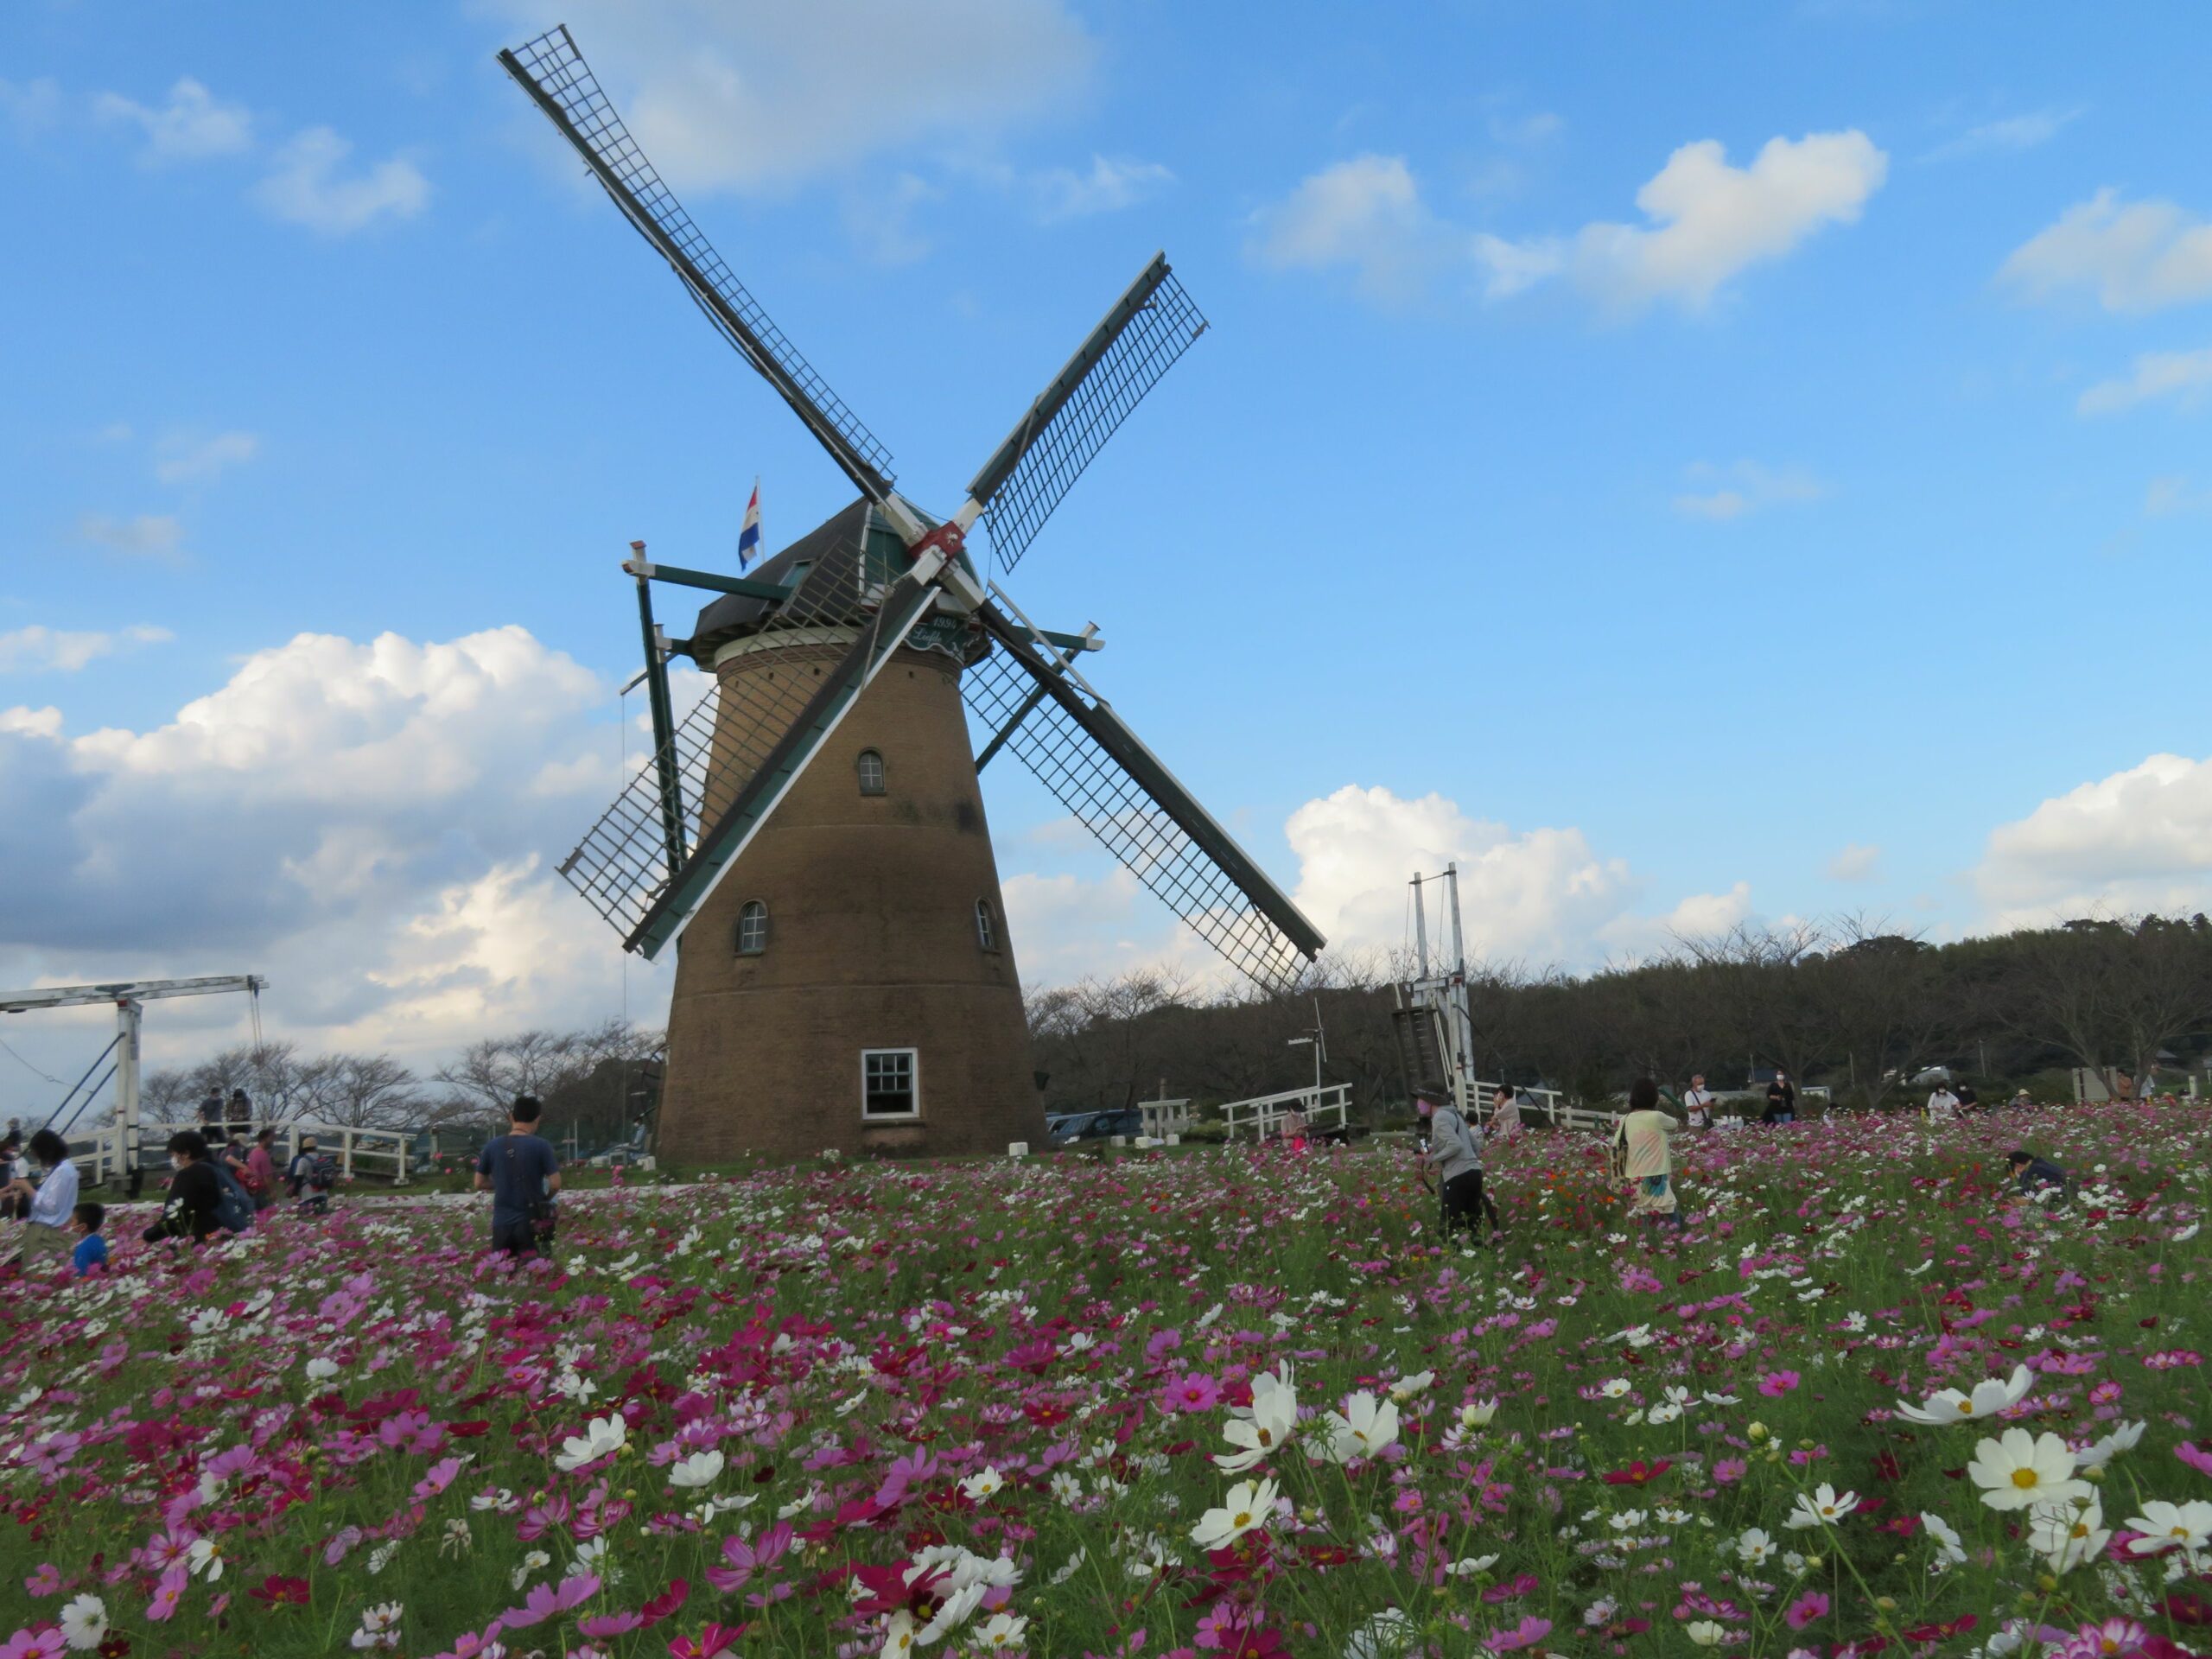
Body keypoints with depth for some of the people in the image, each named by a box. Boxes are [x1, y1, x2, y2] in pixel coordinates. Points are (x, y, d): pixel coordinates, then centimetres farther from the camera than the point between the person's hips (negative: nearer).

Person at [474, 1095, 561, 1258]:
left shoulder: (492, 1147, 1)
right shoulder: (541, 1146, -9)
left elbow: (479, 1184, 9)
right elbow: (555, 1184, -11)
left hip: (501, 1223, 3)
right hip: (530, 1223, -3)